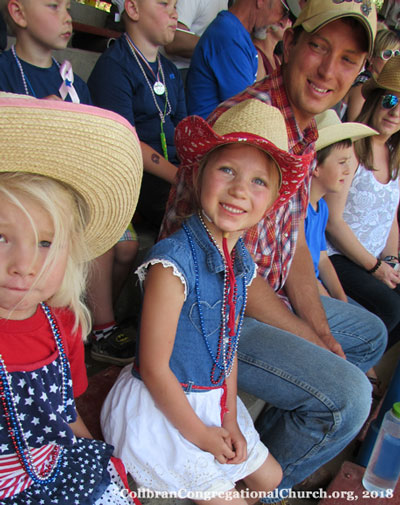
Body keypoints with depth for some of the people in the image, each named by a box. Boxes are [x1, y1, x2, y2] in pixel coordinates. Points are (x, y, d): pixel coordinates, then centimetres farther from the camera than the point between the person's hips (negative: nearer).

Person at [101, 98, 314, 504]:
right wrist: (199, 435, -12)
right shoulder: (172, 264, -30)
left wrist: (229, 419, 1)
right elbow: (155, 368, -23)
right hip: (161, 410, -7)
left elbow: (227, 345, 4)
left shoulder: (241, 261, -5)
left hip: (213, 402, 8)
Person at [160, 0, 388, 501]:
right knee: (347, 394, -19)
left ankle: (276, 442, 30)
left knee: (370, 335, 21)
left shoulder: (304, 130, 6)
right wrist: (312, 342, -12)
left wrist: (320, 328, 2)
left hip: (266, 294, 10)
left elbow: (293, 239, 10)